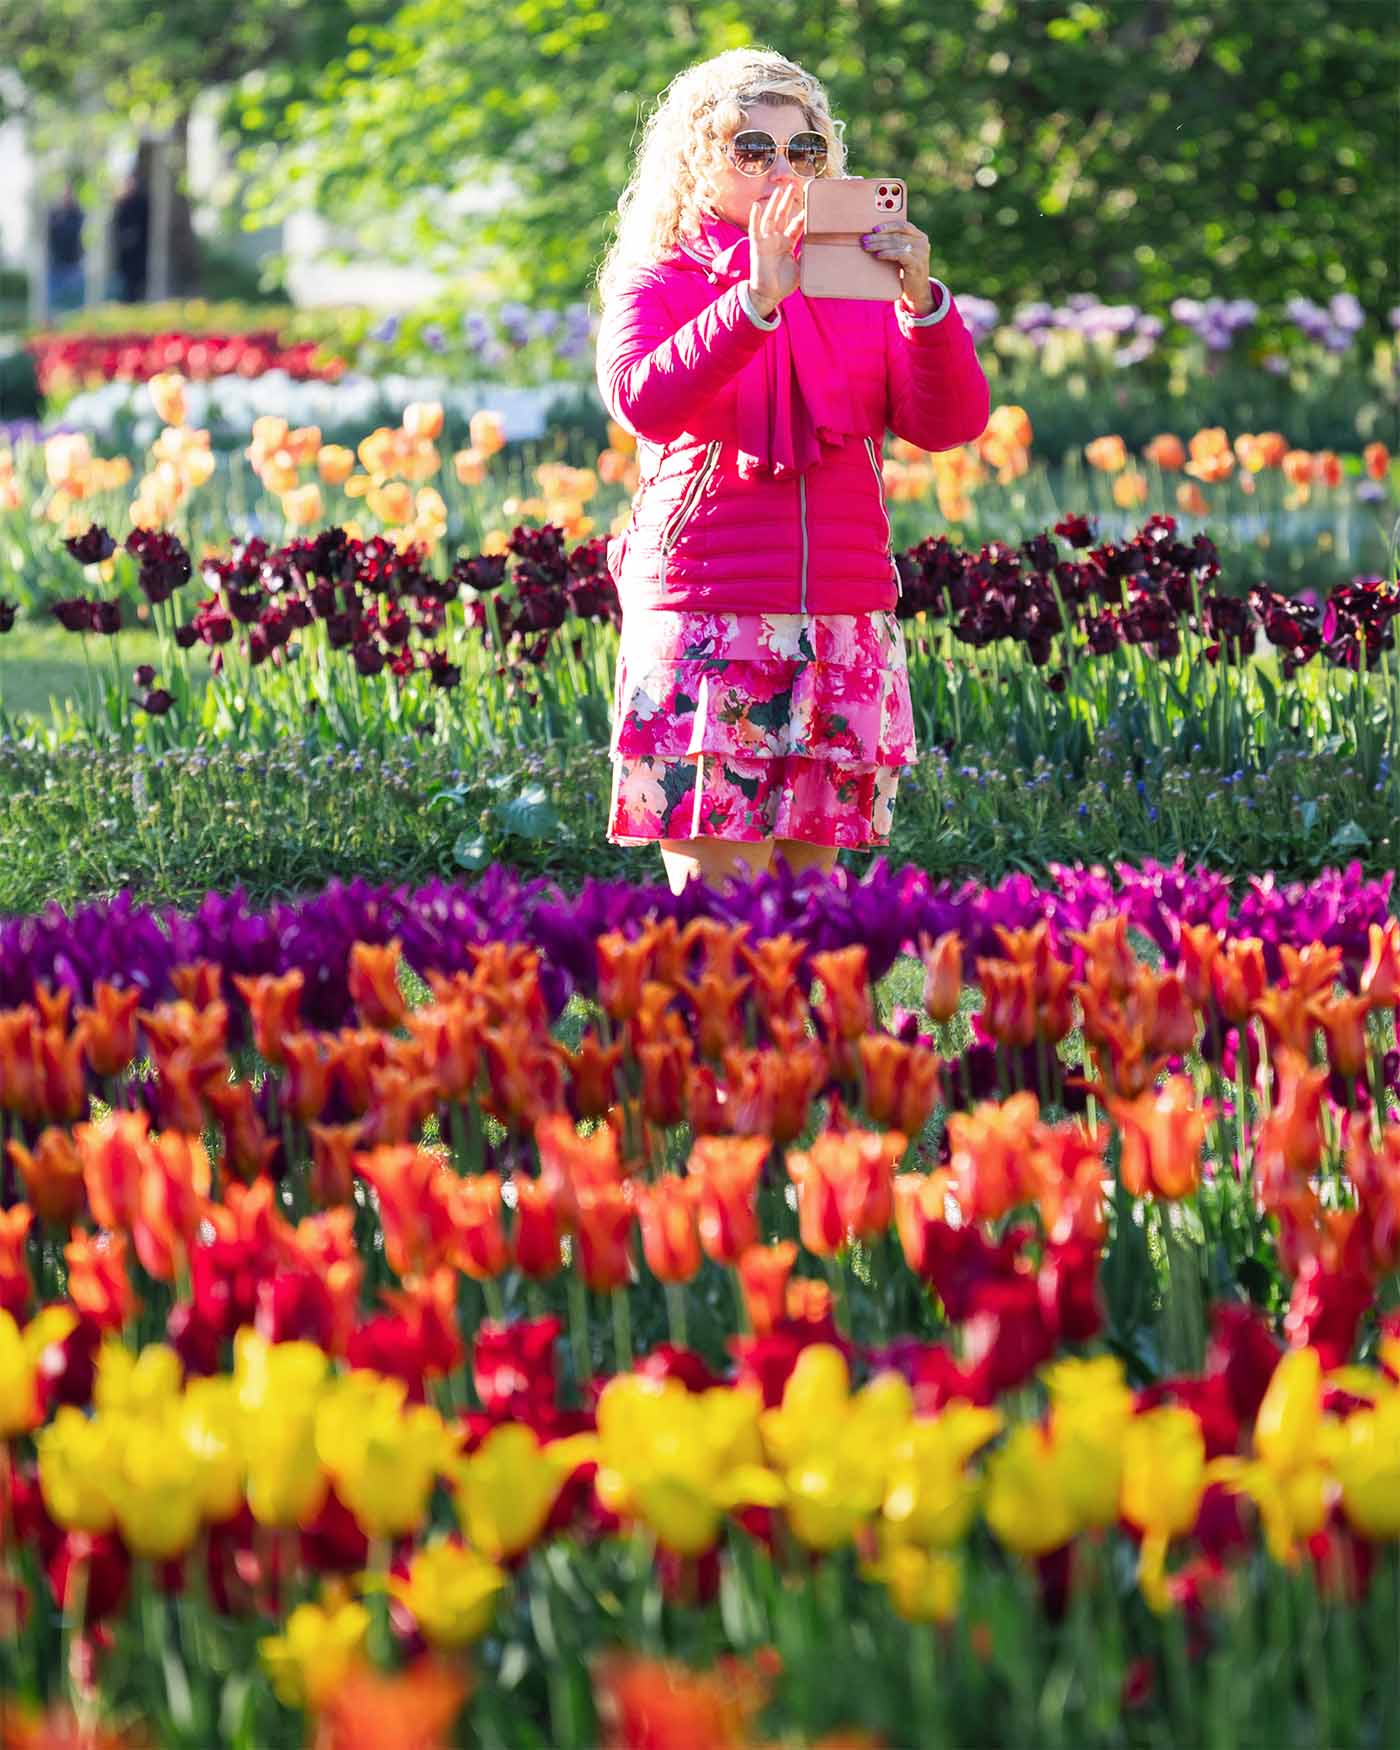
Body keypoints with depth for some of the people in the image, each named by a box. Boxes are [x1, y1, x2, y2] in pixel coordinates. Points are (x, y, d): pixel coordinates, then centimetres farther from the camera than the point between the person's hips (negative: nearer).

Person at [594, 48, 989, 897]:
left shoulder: (857, 286, 14)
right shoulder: (656, 281, 7)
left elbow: (950, 422, 2)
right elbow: (642, 399, -14)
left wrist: (922, 301, -15)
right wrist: (756, 300, -24)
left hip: (845, 625, 3)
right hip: (703, 621, -3)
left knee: (811, 875, 2)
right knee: (722, 891, -9)